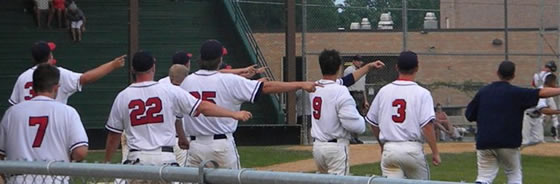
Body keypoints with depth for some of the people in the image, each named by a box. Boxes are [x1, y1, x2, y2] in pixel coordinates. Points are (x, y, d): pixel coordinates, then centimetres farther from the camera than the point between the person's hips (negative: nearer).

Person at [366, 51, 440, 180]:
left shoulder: (384, 91, 6)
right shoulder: (422, 93, -6)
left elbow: (373, 123, 14)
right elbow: (427, 126, -15)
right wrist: (435, 152, -9)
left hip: (388, 149, 3)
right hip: (412, 149, -3)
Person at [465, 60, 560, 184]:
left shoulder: (483, 92, 7)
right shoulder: (516, 93, -5)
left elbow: (469, 116, 12)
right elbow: (541, 93, -14)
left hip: (484, 142, 3)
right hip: (508, 143, -3)